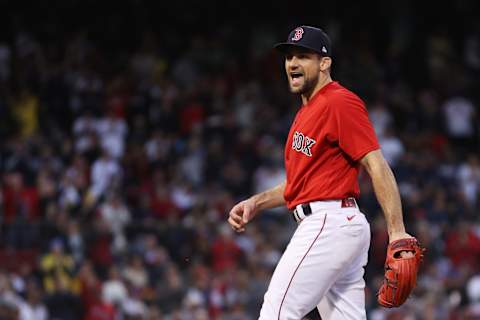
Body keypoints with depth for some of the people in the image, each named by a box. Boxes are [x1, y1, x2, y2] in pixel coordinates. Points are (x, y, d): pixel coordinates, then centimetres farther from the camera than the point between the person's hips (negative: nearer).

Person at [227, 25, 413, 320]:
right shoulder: (306, 112, 23)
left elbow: (377, 166, -16)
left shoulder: (339, 102, -8)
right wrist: (256, 203, 16)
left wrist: (397, 232, -24)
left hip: (330, 224, -10)